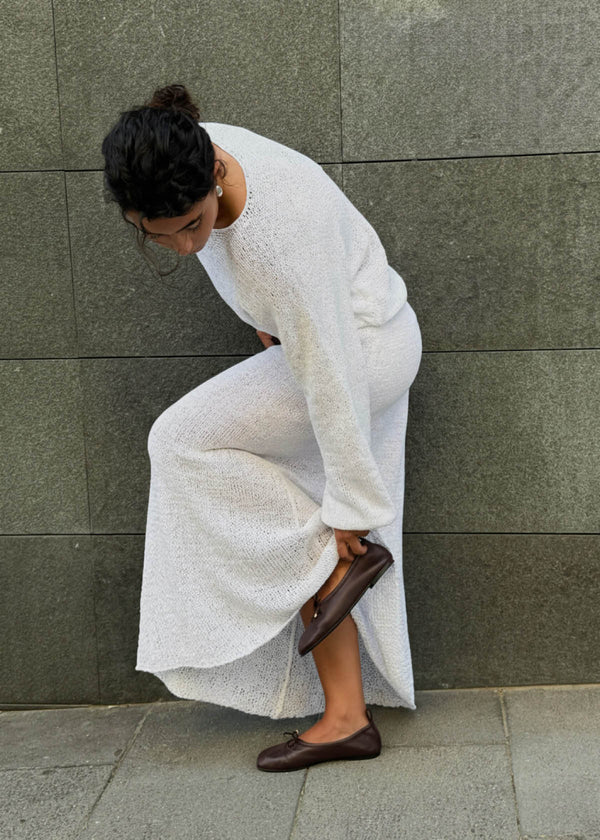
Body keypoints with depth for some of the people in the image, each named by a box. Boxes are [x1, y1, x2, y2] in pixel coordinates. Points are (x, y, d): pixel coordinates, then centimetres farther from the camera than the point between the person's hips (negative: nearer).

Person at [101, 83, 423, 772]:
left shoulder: (277, 231, -37)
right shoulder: (191, 159, -15)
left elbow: (329, 376, -30)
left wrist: (351, 505, -21)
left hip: (364, 346, -8)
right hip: (312, 331, 8)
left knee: (186, 440, -12)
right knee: (301, 541, 6)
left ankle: (345, 560, -5)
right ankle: (348, 717, 12)